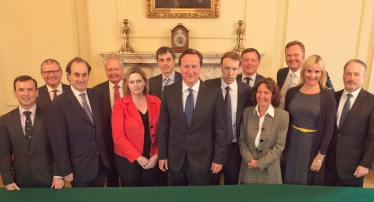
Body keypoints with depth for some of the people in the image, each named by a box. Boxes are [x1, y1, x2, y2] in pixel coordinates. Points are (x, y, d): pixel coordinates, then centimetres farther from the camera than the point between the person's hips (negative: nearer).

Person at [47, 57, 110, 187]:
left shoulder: (97, 96, 2)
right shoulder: (58, 104, -14)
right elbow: (58, 141, -13)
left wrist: (106, 156, 8)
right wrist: (65, 171, -11)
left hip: (101, 163, 5)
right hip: (79, 168, -4)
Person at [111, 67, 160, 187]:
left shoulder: (156, 102, 0)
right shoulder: (120, 104, -7)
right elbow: (118, 136, -12)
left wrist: (156, 155, -7)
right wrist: (138, 157, -14)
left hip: (151, 159, 2)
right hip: (127, 158, -2)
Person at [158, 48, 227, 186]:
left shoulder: (214, 92, -8)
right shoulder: (169, 91, -3)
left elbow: (220, 128, -5)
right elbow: (163, 126, 2)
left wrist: (218, 158, -5)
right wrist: (162, 155, 2)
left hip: (202, 158, -2)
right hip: (175, 158, 2)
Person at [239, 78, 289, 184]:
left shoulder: (283, 115, -8)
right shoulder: (247, 112, 0)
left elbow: (279, 146, -9)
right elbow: (242, 140, 3)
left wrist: (259, 163, -12)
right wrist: (249, 160, -10)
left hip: (269, 172, -2)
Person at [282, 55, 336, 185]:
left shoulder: (327, 95, -8)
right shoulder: (292, 92, 0)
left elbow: (329, 127, -8)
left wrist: (321, 155, -10)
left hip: (313, 146, -2)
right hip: (292, 145, 2)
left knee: (311, 182, 13)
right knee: (289, 182, 14)